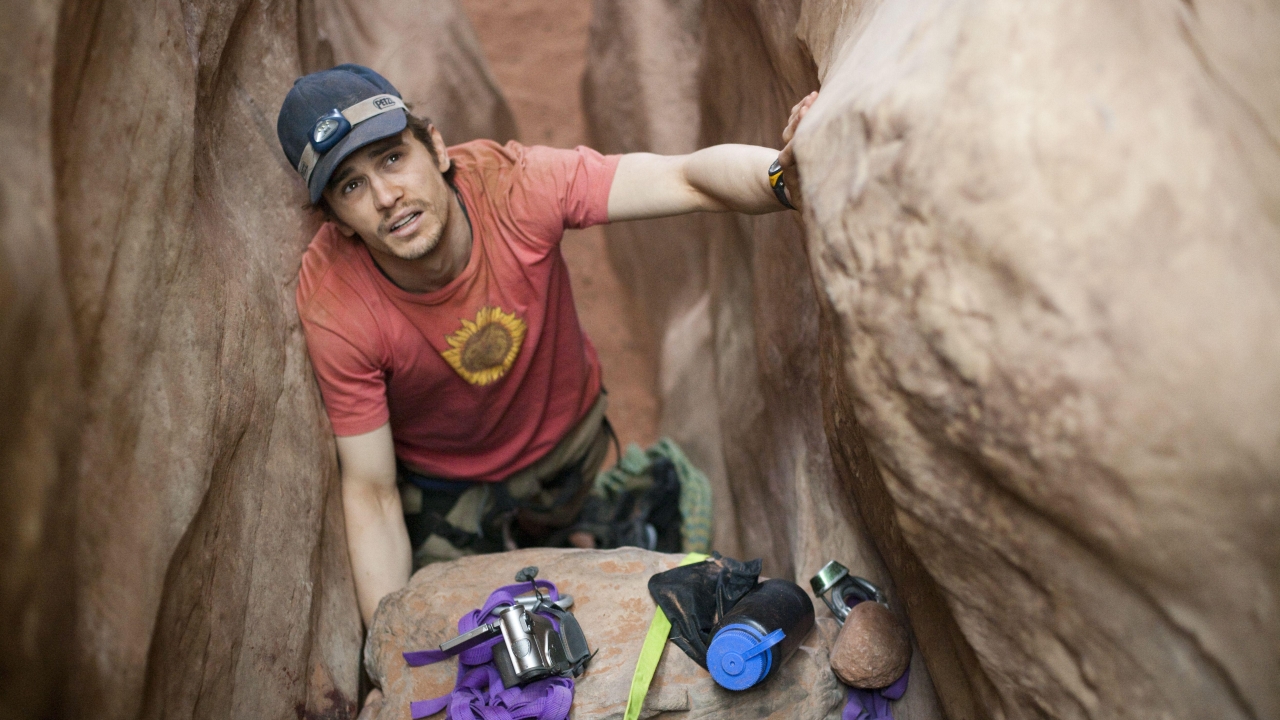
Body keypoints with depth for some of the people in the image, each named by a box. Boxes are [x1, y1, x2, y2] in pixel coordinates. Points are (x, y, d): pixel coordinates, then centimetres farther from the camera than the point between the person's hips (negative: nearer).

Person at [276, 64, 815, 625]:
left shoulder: (509, 184, -33)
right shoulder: (333, 309, -33)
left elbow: (688, 179, -44)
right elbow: (372, 494, -25)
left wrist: (784, 174, -67)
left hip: (564, 432, 1)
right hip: (439, 482, -1)